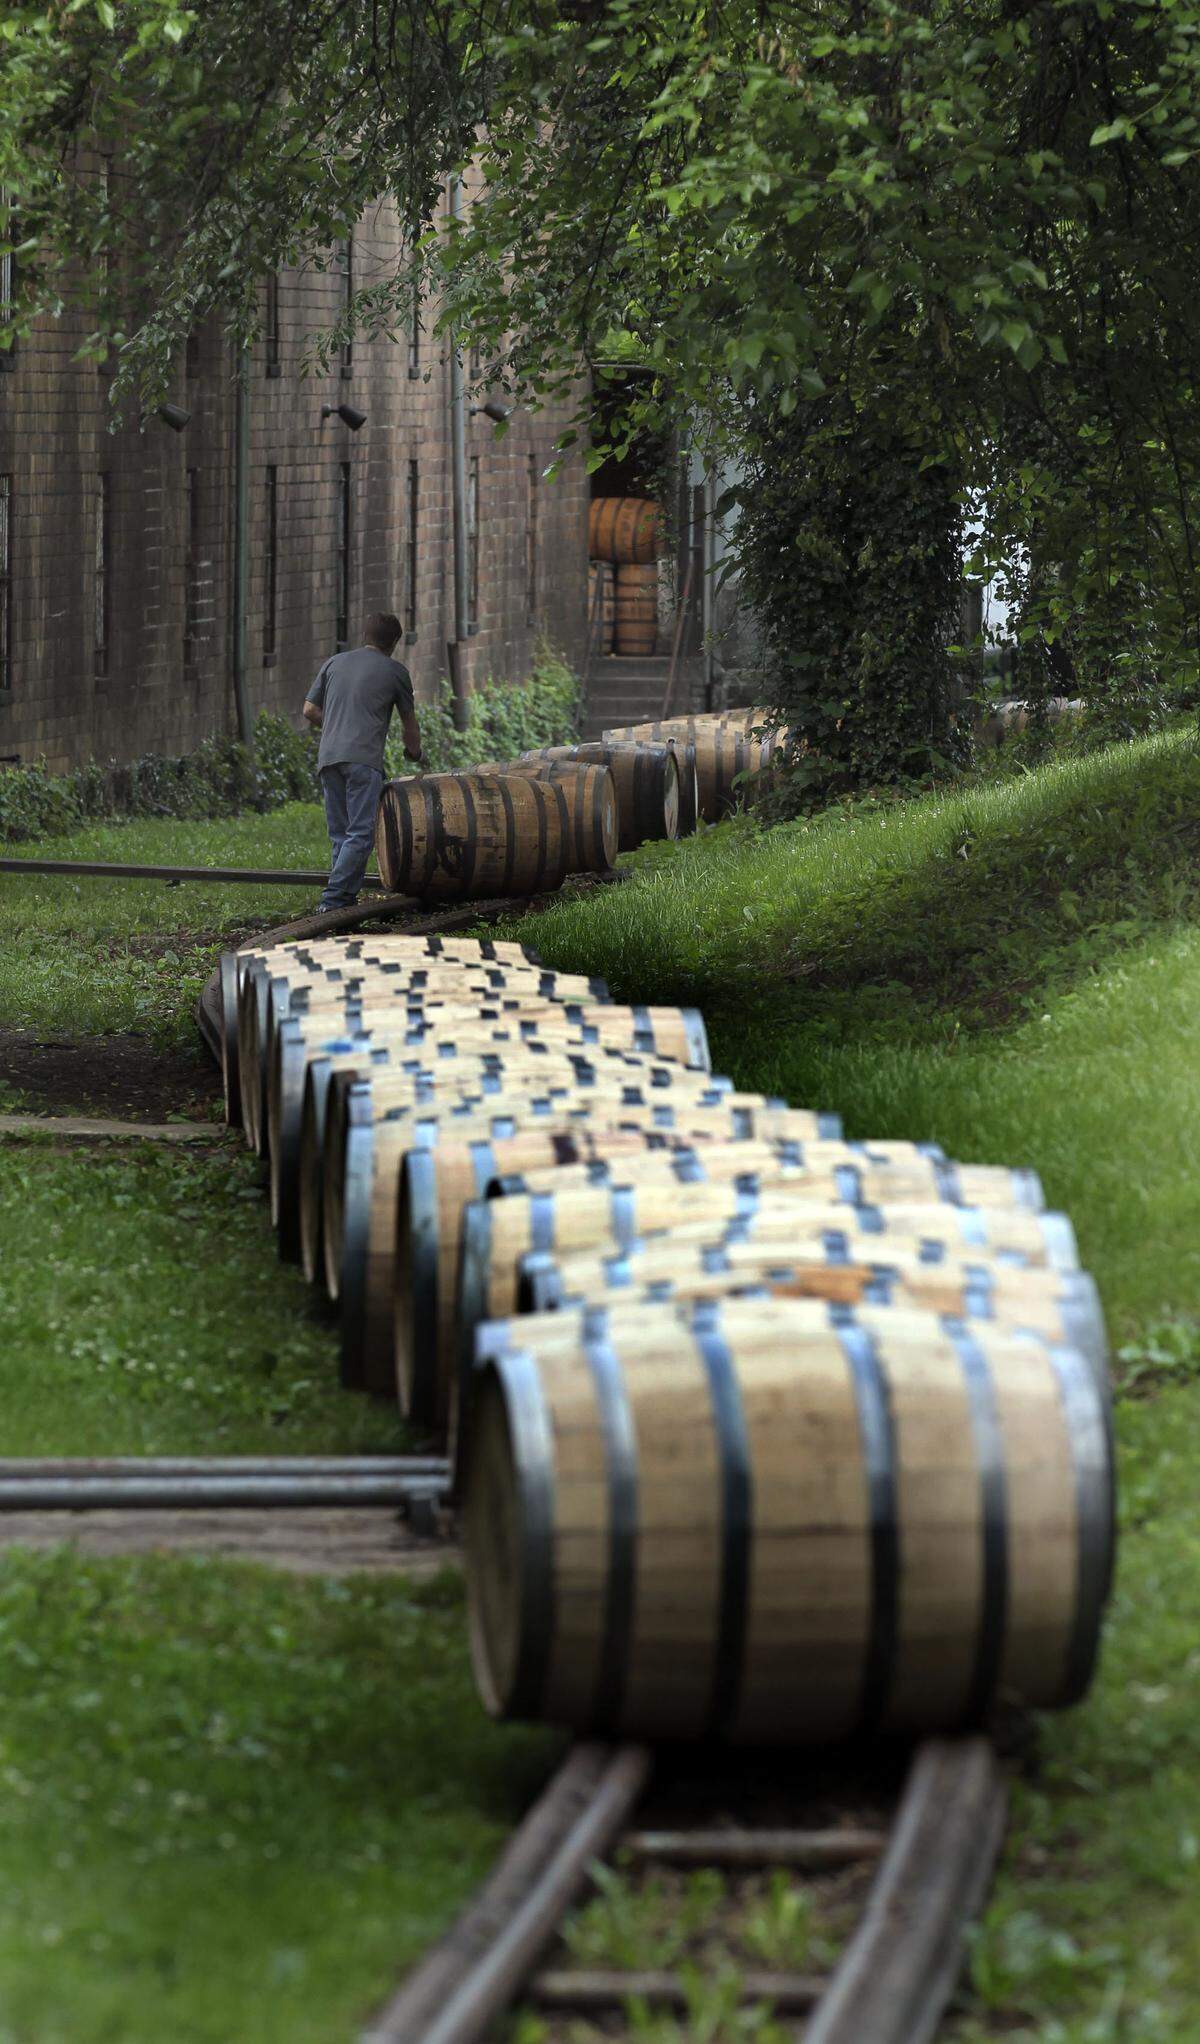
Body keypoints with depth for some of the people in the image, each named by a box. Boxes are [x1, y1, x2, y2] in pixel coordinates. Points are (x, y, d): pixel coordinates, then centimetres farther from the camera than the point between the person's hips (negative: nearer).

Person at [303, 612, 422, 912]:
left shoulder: (335, 663, 16)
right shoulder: (395, 671, 6)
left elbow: (310, 710, 16)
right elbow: (409, 720, 18)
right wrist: (414, 750, 38)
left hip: (328, 757, 5)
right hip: (363, 759, -5)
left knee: (341, 835, 11)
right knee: (360, 834, -7)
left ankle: (347, 898, 8)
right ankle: (333, 898, -18)